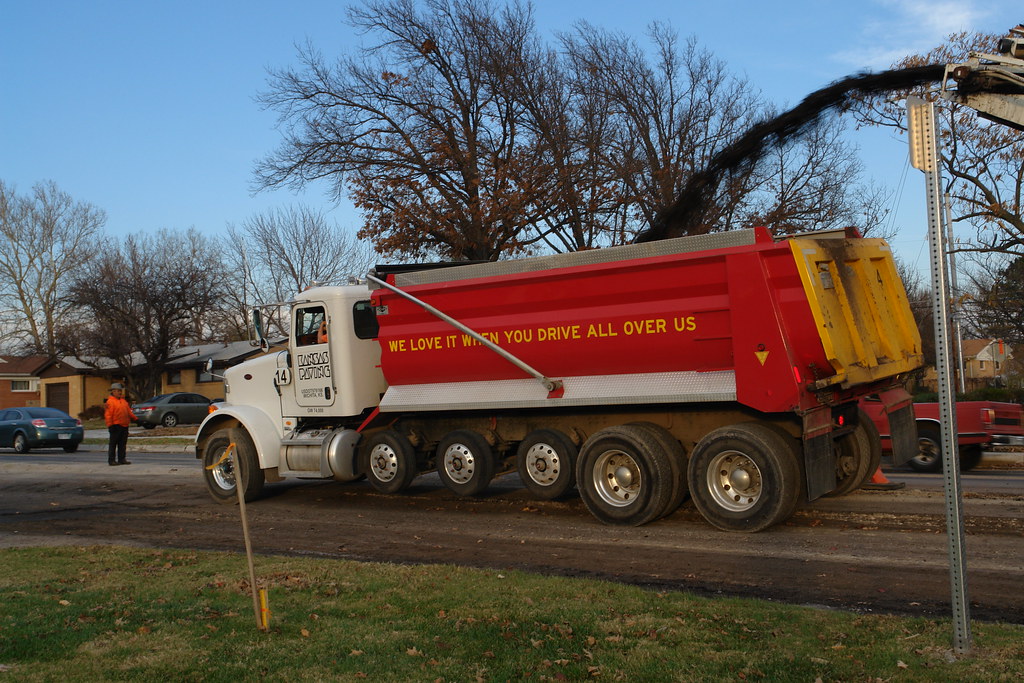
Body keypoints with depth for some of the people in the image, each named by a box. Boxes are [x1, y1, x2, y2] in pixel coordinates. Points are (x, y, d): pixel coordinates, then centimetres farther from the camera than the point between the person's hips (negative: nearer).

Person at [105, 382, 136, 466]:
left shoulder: (123, 401, 17)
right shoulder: (110, 401, -7)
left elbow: (129, 412, 24)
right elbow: (108, 414, -12)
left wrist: (135, 419, 18)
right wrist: (110, 425, -17)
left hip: (124, 426, 8)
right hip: (116, 426, -7)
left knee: (123, 444, 10)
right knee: (113, 444, -2)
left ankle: (121, 459, 16)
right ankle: (111, 460, 2)